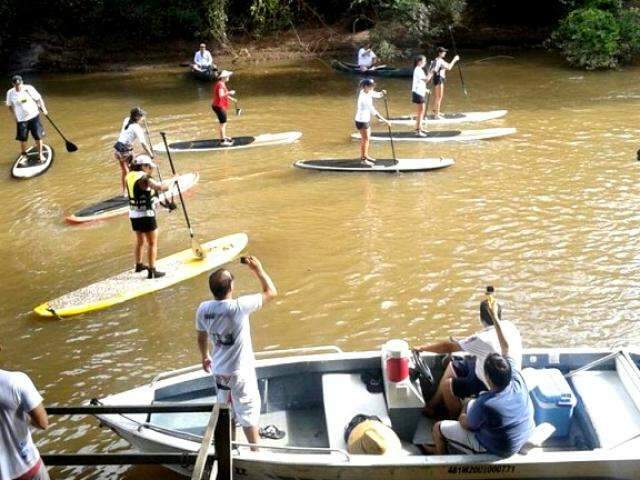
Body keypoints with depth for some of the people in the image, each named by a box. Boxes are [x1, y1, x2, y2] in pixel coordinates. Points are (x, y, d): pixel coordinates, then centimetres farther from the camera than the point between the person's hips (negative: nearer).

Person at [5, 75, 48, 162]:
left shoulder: (29, 88, -10)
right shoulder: (10, 93, -4)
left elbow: (39, 98, -4)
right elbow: (9, 105, 9)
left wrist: (43, 108, -14)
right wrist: (14, 116, 3)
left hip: (34, 116, -1)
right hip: (21, 119, 1)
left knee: (38, 136, 0)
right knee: (22, 138, 8)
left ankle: (40, 154, 17)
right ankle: (23, 155, 31)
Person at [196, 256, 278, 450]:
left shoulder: (203, 309, -11)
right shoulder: (239, 307, -28)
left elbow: (201, 338, 5)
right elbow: (271, 292, -18)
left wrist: (205, 357, 23)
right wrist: (258, 270, -8)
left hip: (219, 369, 6)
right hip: (241, 371, -6)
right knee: (248, 411, 10)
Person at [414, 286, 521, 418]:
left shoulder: (484, 338, -31)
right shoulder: (510, 326, -9)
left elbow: (448, 347, -21)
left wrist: (423, 348, -8)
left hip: (493, 386, -9)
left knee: (447, 385, -3)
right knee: (453, 366, 17)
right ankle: (434, 403, 32)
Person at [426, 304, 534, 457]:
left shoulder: (485, 404, -38)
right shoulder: (517, 380, -23)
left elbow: (467, 425, -17)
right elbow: (506, 348, -10)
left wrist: (462, 418, 6)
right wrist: (495, 317, -6)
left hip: (495, 449, -6)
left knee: (438, 428, 8)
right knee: (470, 404, 26)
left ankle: (440, 455, 39)